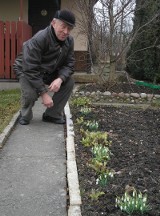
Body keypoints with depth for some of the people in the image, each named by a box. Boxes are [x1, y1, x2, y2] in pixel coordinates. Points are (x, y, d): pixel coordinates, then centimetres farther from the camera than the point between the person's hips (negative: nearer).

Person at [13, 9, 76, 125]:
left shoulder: (69, 41, -14)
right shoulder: (38, 39, -34)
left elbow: (69, 64, -11)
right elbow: (31, 70, -36)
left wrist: (60, 79, -34)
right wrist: (44, 93, -35)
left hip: (49, 72, 6)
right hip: (27, 71, -5)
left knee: (69, 82, -15)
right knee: (31, 93, -32)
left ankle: (53, 114, -1)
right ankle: (25, 116, 3)